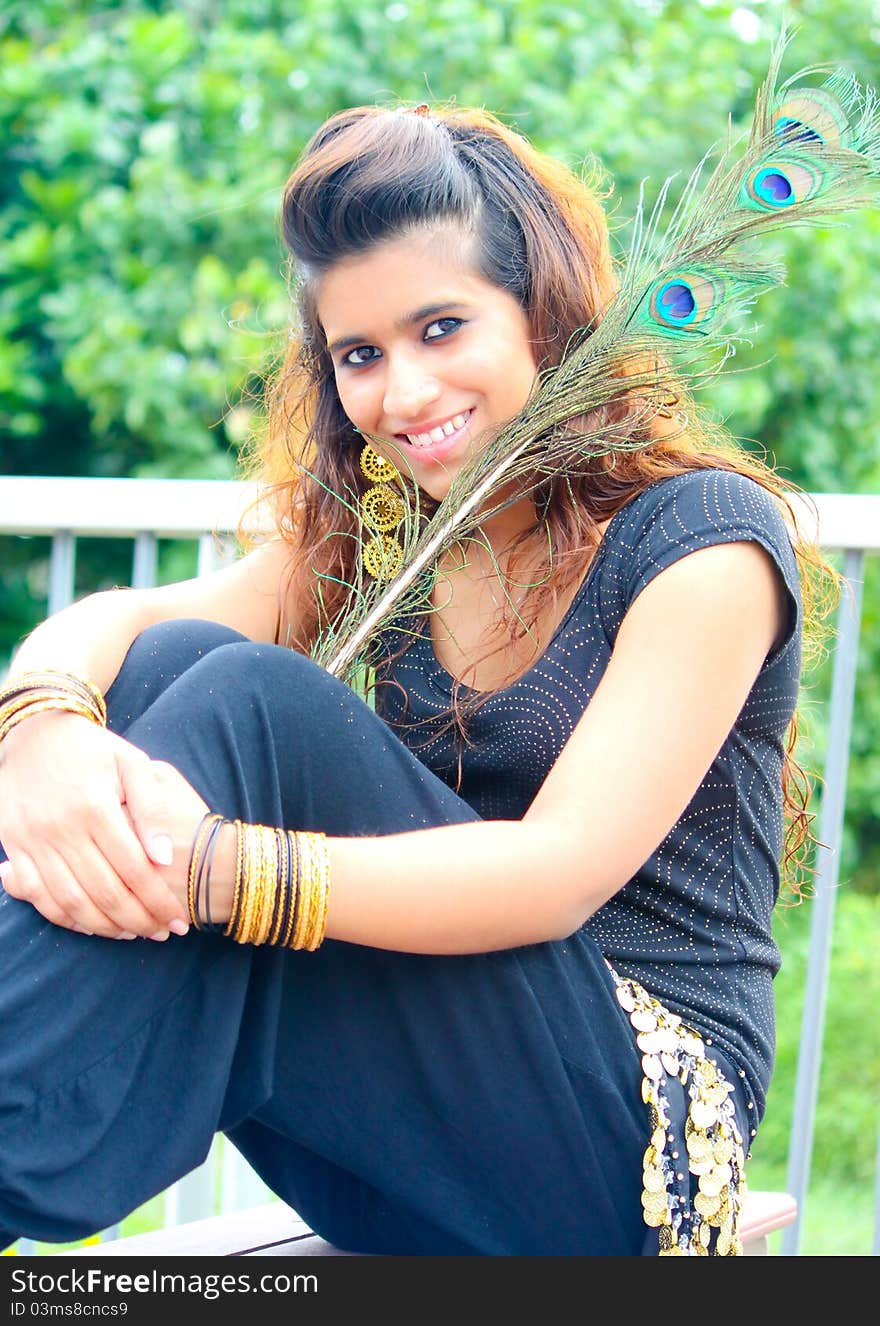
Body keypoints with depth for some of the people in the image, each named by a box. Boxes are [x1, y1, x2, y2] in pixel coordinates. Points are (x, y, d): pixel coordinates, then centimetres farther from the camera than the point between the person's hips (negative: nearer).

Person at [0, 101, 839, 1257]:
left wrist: (210, 865, -33)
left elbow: (558, 875, -20)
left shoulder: (706, 536, -7)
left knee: (251, 701, -24)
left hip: (625, 1147, -5)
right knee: (172, 663, -17)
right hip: (387, 1156, 5)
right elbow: (105, 626, -5)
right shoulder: (372, 533, 10)